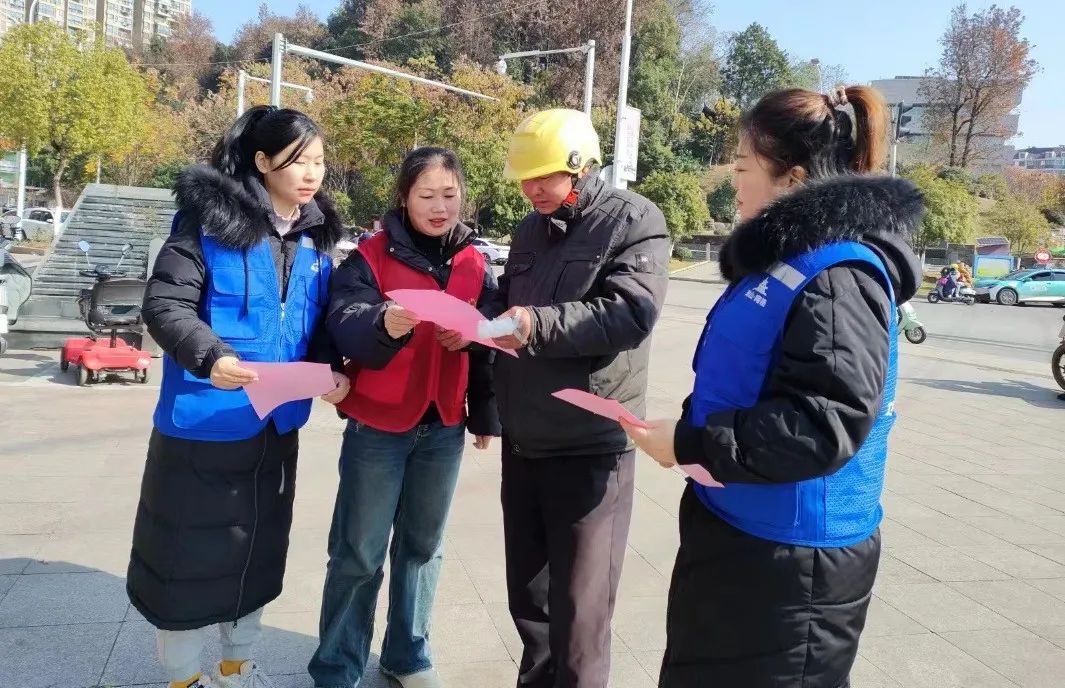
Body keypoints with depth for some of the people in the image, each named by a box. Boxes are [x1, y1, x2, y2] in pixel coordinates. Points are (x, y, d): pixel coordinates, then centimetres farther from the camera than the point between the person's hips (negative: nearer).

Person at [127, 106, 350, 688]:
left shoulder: (316, 235, 7)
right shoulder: (209, 219, -12)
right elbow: (164, 303, -17)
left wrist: (328, 371, -7)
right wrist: (210, 357, -33)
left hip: (276, 424, 6)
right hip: (206, 421, -6)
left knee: (258, 547, 17)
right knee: (191, 549, 7)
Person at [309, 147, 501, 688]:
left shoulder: (475, 264, 6)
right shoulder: (370, 257, -7)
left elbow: (487, 344, 12)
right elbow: (345, 328, -21)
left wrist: (486, 414, 11)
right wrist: (384, 324, -42)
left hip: (444, 428, 4)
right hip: (377, 427, -4)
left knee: (423, 546, 14)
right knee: (359, 553, 3)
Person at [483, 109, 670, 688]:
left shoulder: (633, 221, -8)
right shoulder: (530, 229, 15)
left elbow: (632, 313, -21)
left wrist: (537, 324, -26)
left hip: (590, 445, -7)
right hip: (522, 440, 7)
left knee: (579, 604, 3)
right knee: (526, 587, 19)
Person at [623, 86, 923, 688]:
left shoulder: (839, 272, -21)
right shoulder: (781, 259, 10)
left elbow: (825, 424, -30)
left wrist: (690, 445, -25)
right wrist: (688, 431, 4)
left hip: (794, 555, -10)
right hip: (738, 529, 10)